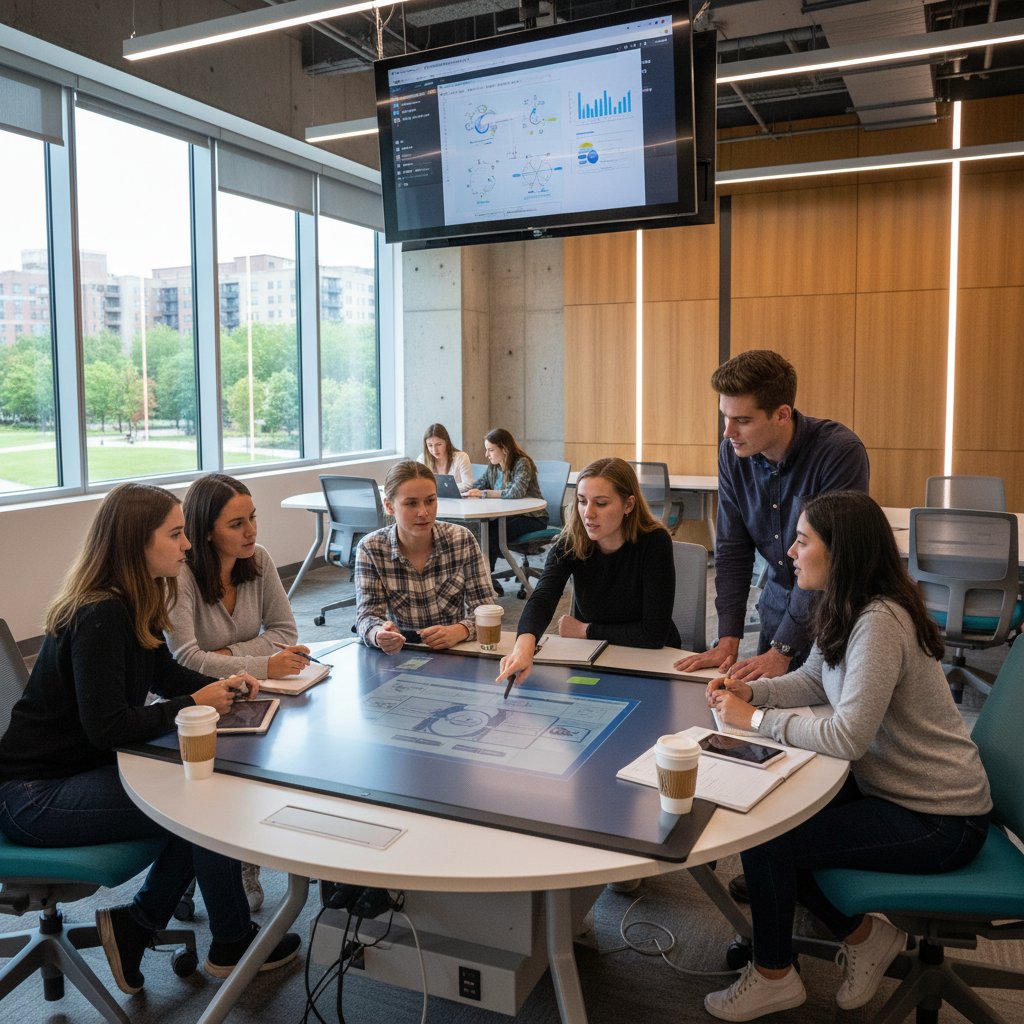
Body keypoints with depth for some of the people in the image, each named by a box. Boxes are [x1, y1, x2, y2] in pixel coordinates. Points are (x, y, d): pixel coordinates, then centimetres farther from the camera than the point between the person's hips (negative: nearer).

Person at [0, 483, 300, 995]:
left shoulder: (133, 605, 4)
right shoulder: (99, 617, -26)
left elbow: (165, 673, 14)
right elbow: (108, 727, -28)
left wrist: (222, 685, -5)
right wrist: (195, 704, -18)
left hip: (83, 768, 9)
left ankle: (135, 923, 11)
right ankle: (232, 946, 8)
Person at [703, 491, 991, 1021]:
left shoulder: (879, 623, -28)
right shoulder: (845, 610, 1)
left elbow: (846, 737, -32)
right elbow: (811, 680, 12)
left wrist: (756, 719, -21)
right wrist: (749, 690, -6)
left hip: (937, 822, -9)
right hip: (887, 786, 9)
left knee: (765, 840, -13)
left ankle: (772, 976, 14)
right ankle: (864, 936, 21)